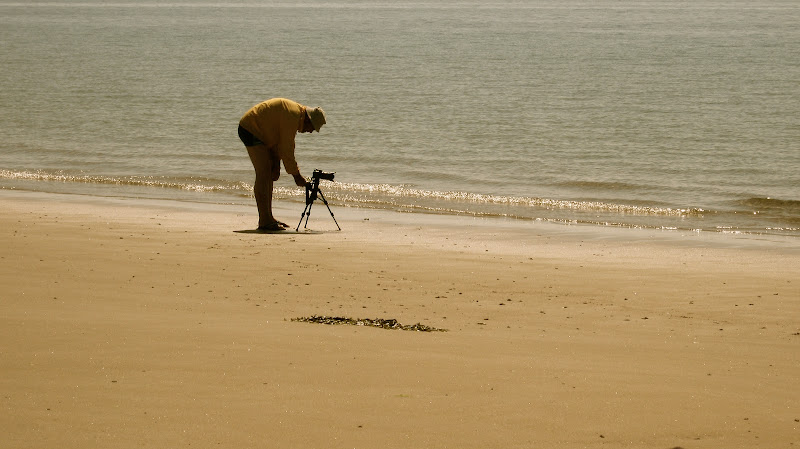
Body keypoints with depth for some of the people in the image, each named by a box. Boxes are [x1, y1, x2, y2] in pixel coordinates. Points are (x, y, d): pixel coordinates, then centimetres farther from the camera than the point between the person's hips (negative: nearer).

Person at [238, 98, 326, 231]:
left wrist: (276, 165, 5)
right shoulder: (292, 116, -23)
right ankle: (264, 222, -15)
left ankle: (268, 218, 14)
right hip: (250, 129, -11)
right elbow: (287, 149, -21)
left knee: (269, 174, 11)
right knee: (263, 174, -14)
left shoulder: (296, 112, 9)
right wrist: (296, 175, -14)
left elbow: (278, 140, 13)